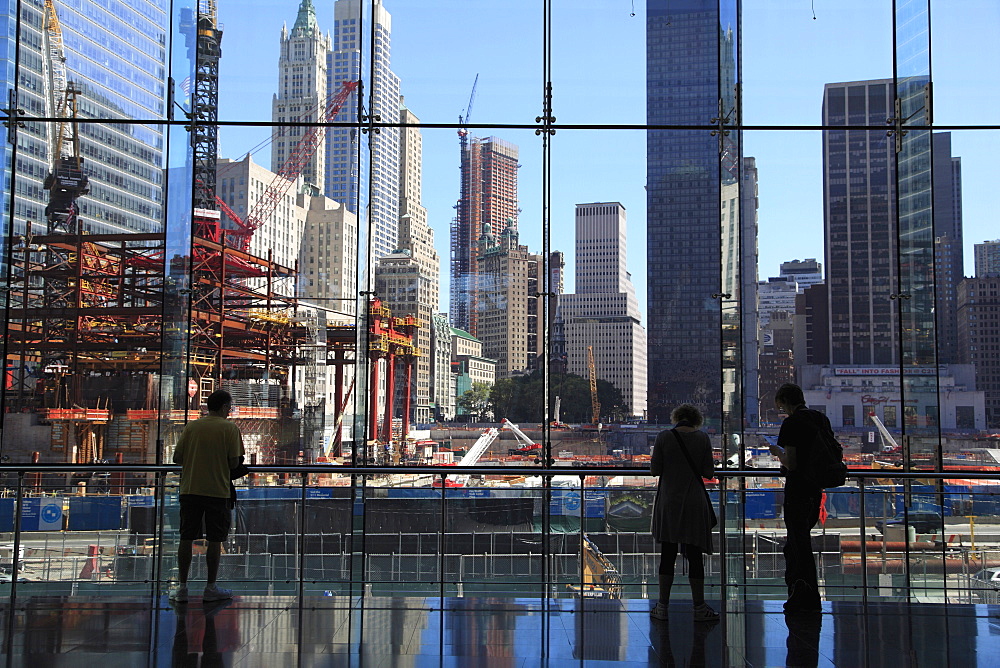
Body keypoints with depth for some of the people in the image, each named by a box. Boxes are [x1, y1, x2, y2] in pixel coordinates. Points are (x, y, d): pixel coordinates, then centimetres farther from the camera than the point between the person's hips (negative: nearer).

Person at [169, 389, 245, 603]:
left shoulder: (191, 427, 5)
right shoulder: (230, 428, -4)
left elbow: (177, 458, 2)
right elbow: (234, 463, -8)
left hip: (190, 489, 3)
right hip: (218, 490, -3)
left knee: (186, 538, 8)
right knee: (215, 540, 4)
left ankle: (182, 587, 12)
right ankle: (211, 588, 9)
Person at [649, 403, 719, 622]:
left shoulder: (664, 437, -5)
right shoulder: (702, 438, -3)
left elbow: (655, 469, -3)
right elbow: (708, 472, -2)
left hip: (668, 503, 0)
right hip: (695, 503, 0)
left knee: (667, 555, 7)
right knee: (694, 556, 5)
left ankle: (662, 607, 12)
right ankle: (699, 608, 9)